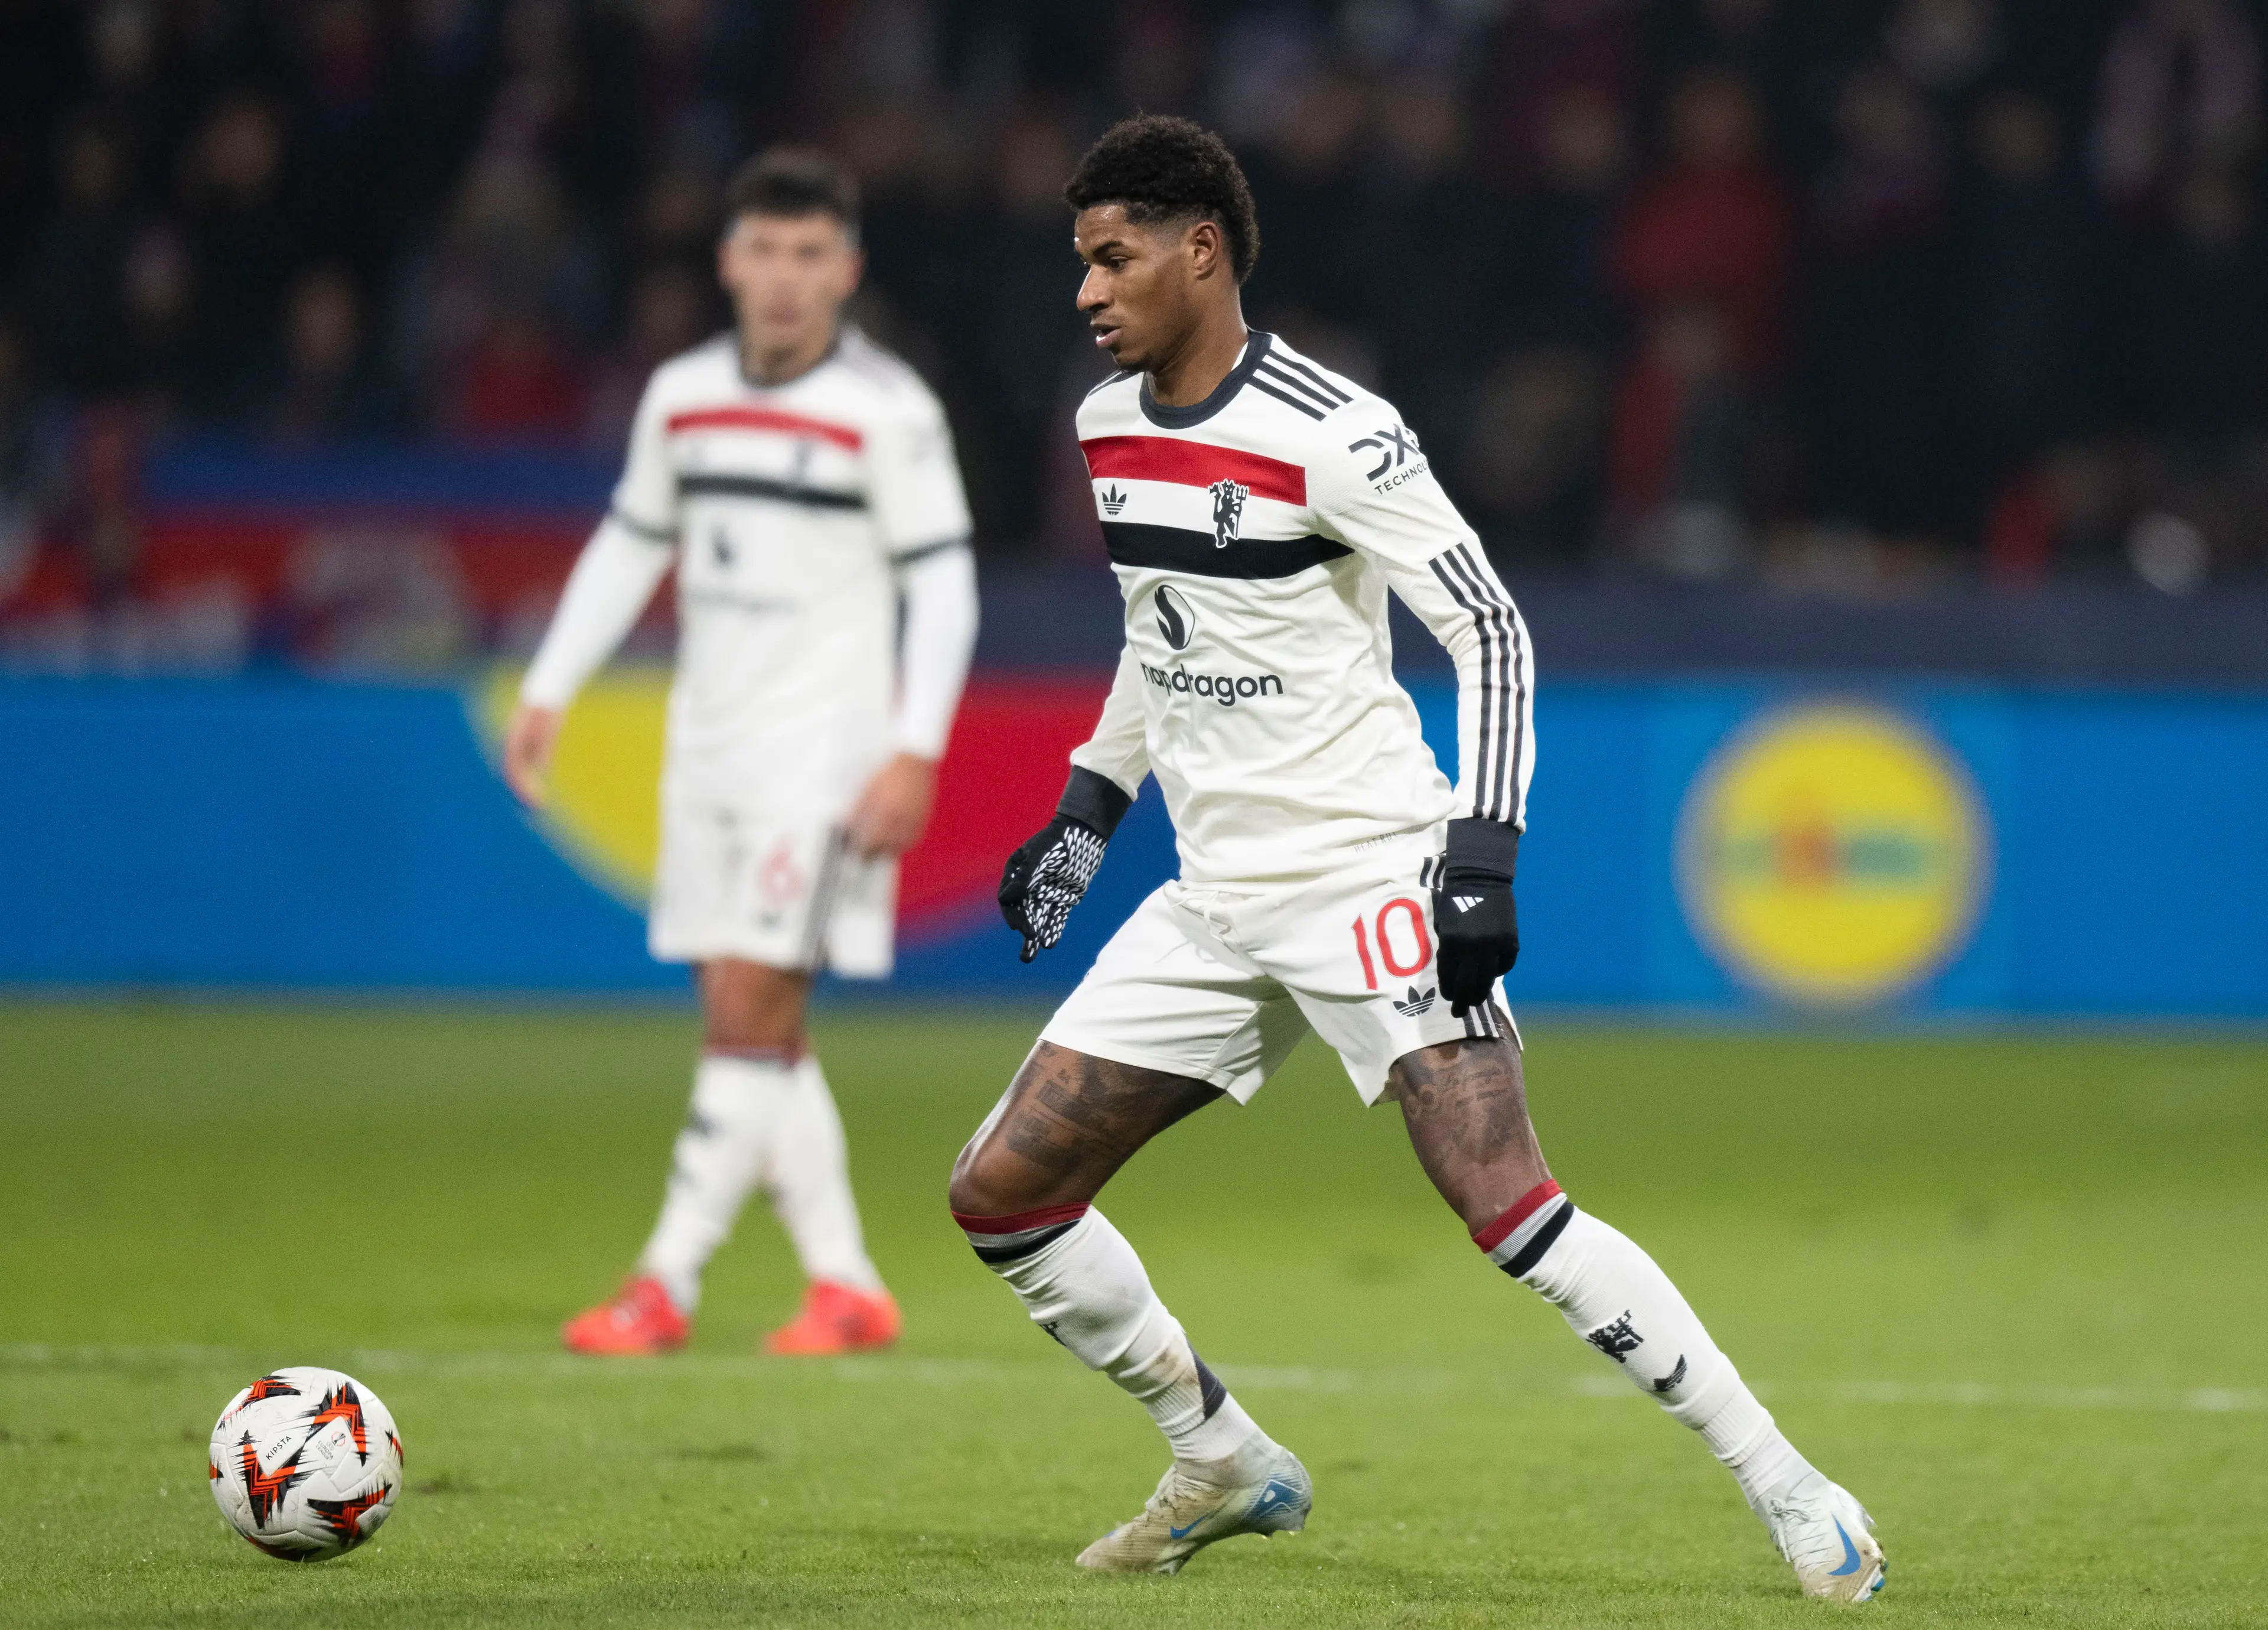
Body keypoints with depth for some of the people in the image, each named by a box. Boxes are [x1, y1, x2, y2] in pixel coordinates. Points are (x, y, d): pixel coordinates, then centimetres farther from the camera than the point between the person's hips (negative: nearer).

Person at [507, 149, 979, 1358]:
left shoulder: (887, 411, -8)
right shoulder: (682, 395, 9)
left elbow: (943, 583, -8)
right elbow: (630, 544, 21)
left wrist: (915, 754, -16)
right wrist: (548, 690, 16)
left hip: (822, 745, -6)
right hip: (708, 739, 7)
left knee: (751, 1009, -12)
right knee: (747, 1028, 6)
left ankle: (667, 1282, -11)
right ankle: (845, 1285, 13)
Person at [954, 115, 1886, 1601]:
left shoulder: (1332, 435, -14)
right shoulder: (1109, 427, 9)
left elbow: (1490, 627, -14)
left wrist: (1484, 846, -22)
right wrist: (1088, 813, 23)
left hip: (1369, 869, -8)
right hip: (1214, 903, 8)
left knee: (1503, 1201, -20)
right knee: (1002, 1193, 2)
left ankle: (1788, 1489, -13)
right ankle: (1228, 1468, 19)